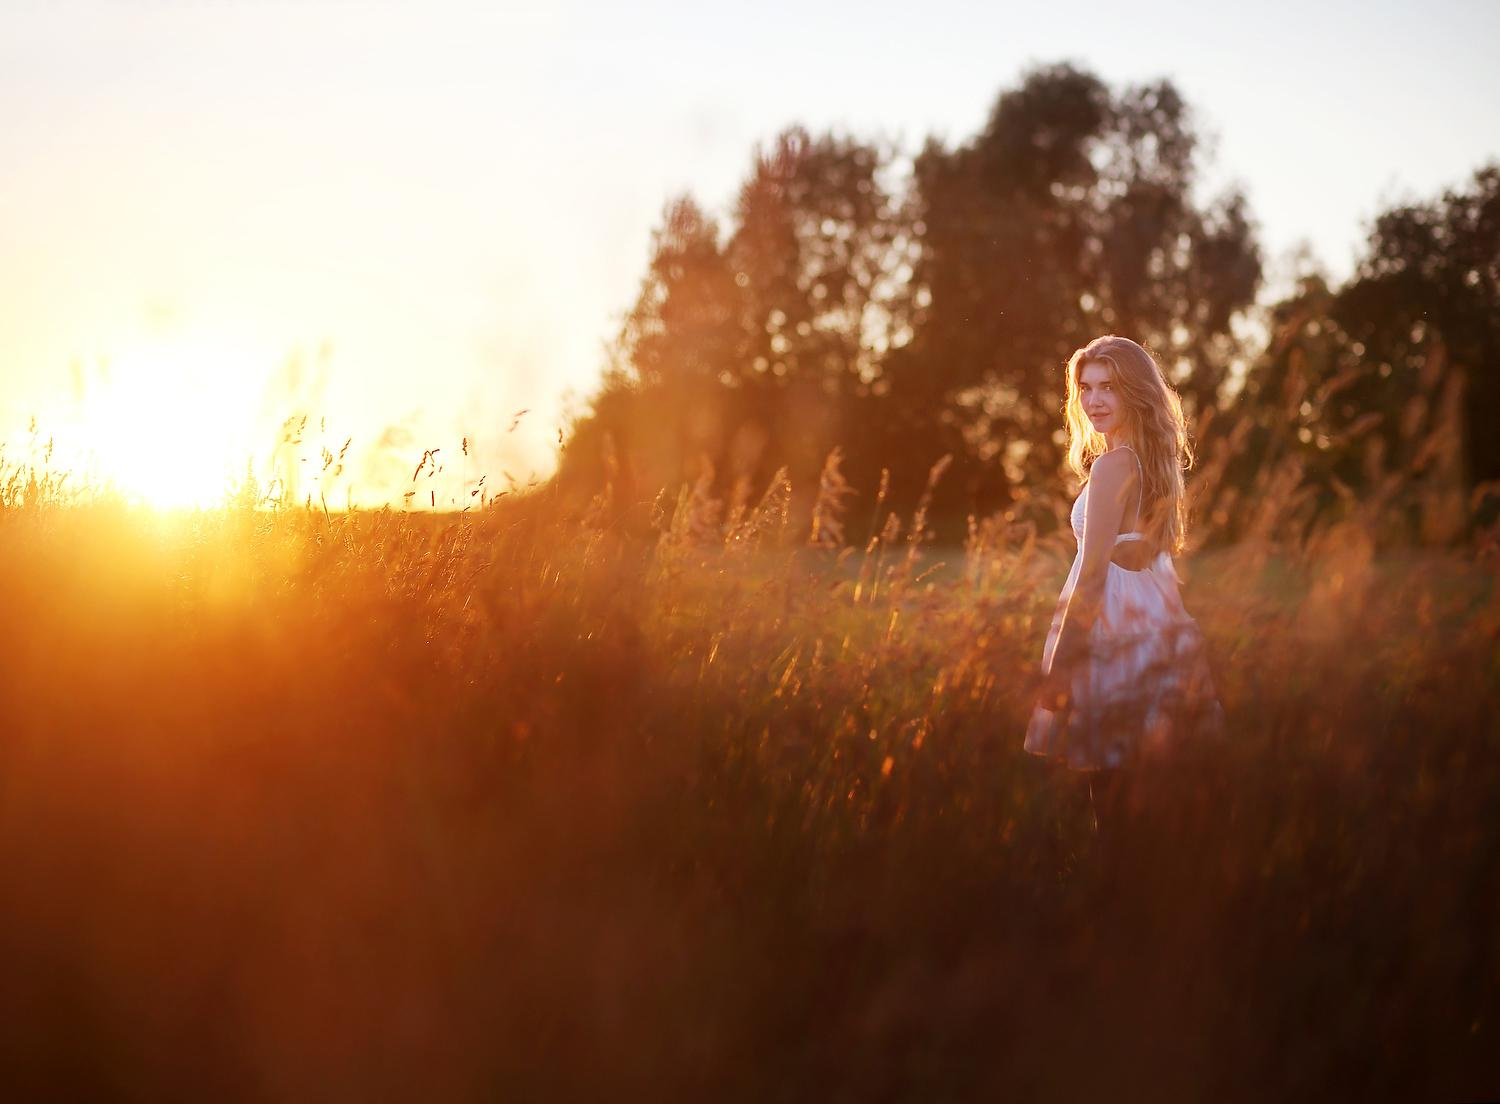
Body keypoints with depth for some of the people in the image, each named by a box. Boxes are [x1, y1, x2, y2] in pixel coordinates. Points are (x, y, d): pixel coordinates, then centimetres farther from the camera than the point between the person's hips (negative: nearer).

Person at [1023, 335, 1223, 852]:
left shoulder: (1112, 465, -15)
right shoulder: (1156, 460, 12)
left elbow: (1093, 573, -18)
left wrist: (1058, 664, -16)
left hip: (1114, 633, -9)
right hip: (1158, 629, 9)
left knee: (1111, 786, -3)